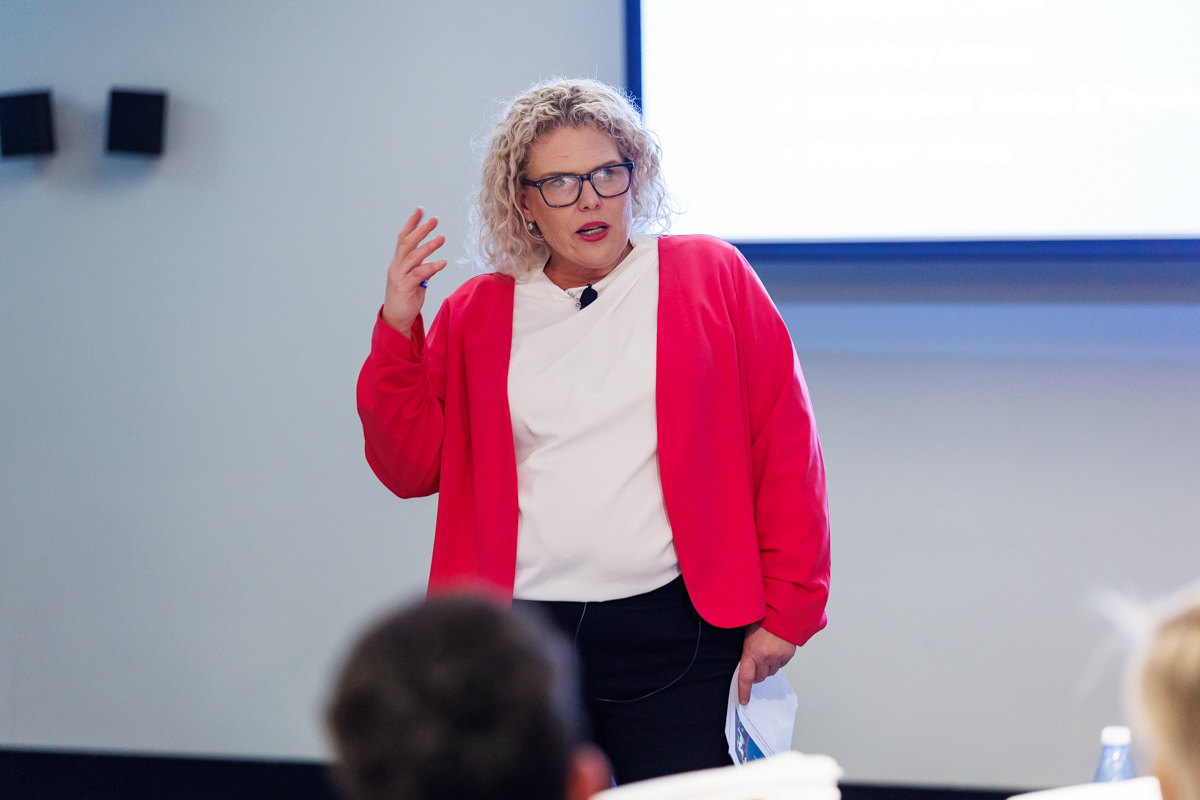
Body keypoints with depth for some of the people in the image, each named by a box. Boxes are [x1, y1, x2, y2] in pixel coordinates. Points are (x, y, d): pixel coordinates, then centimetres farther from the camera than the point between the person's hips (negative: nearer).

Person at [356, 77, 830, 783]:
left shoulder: (710, 276, 5)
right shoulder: (477, 314, 12)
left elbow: (786, 448, 2)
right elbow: (412, 466, 10)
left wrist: (786, 609, -2)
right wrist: (398, 328, -1)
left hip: (674, 640, -2)